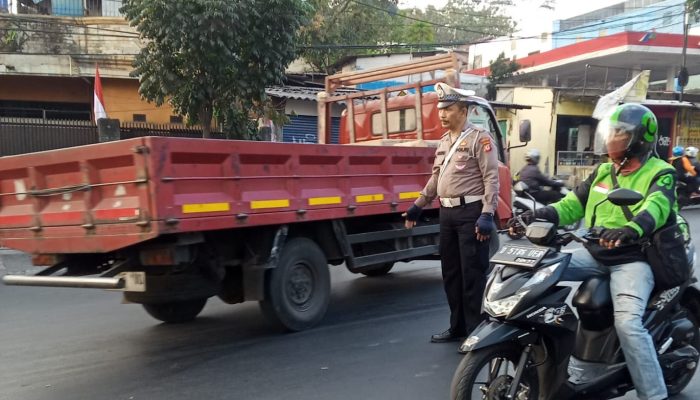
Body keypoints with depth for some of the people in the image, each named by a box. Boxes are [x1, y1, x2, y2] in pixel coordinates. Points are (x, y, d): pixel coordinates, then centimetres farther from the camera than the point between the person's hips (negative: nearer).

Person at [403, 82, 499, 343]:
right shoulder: (444, 142, 17)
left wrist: (487, 215, -22)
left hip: (471, 213, -8)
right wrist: (418, 205, 22)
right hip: (447, 213, 8)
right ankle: (457, 327, 25)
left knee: (473, 275, -4)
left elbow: (491, 178, -14)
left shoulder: (479, 138, -8)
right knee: (451, 273, 14)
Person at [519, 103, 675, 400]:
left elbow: (656, 208, -26)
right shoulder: (604, 171, 16)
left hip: (633, 259, -7)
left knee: (627, 323, -29)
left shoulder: (660, 173, -5)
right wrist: (541, 214, -4)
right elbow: (575, 203, 16)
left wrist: (631, 229, -48)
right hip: (595, 255, 7)